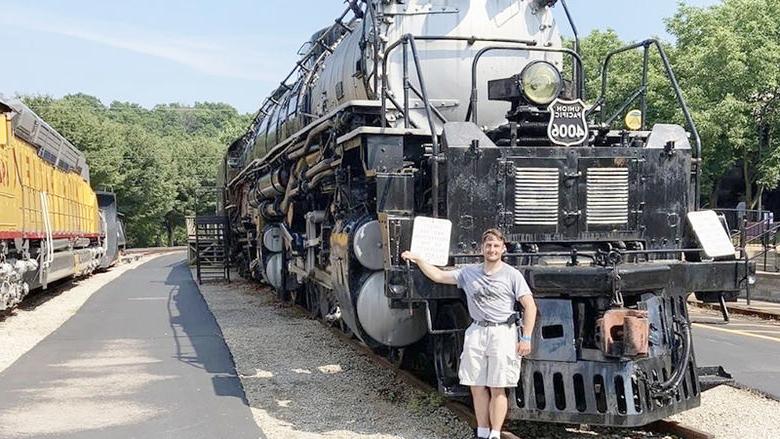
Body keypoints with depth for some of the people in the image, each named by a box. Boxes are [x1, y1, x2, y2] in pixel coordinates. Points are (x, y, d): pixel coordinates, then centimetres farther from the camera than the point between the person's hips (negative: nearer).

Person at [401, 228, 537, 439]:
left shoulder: (512, 275, -1)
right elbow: (438, 276, 12)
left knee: (497, 389, -2)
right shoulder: (469, 272, 10)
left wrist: (526, 338, -9)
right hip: (476, 333, 4)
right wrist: (417, 260, 2)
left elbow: (530, 306, -3)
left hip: (502, 333, -4)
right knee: (477, 387, 6)